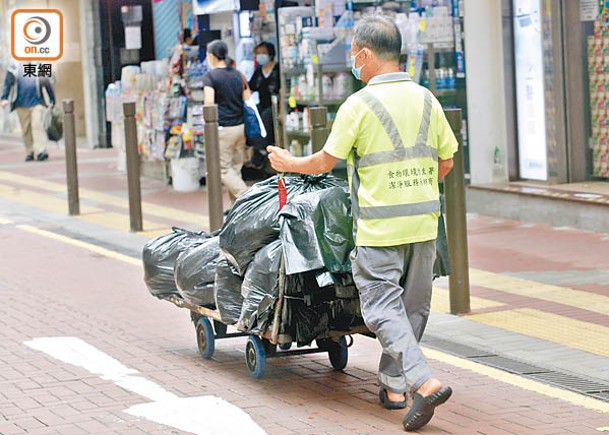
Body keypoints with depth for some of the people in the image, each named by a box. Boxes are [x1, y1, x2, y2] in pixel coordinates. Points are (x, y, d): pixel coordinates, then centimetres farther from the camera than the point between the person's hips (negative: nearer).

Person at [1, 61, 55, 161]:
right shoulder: (14, 68, 5)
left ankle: (41, 151, -19)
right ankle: (29, 152, 16)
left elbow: (46, 84, 10)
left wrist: (51, 101, 9)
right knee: (26, 129, 6)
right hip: (21, 104, 1)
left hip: (36, 103, -1)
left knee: (37, 125, -14)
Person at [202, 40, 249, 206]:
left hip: (223, 128, -6)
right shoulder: (237, 74, 11)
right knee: (236, 169, 12)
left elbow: (209, 102, -21)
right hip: (240, 126, 6)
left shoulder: (209, 77, -9)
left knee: (224, 170, 1)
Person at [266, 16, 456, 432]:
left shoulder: (359, 105, -11)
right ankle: (394, 386, 21)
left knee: (384, 307, -3)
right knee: (413, 306, 14)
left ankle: (424, 382, -18)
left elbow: (325, 162, -4)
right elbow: (446, 161, 10)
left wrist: (290, 163, 16)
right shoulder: (426, 100, 5)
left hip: (378, 226, -5)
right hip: (423, 223, 5)